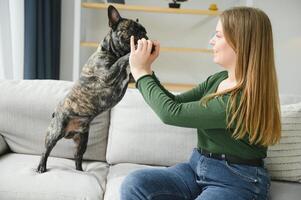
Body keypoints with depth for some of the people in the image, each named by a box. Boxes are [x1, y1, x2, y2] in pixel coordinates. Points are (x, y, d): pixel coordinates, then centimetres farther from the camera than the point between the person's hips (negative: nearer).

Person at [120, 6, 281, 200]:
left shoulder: (247, 99, -22)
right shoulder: (218, 79, 3)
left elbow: (171, 113, -19)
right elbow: (174, 103, 13)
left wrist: (140, 72, -8)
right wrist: (146, 70, 1)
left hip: (236, 181, -7)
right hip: (197, 167, 7)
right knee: (134, 183, -19)